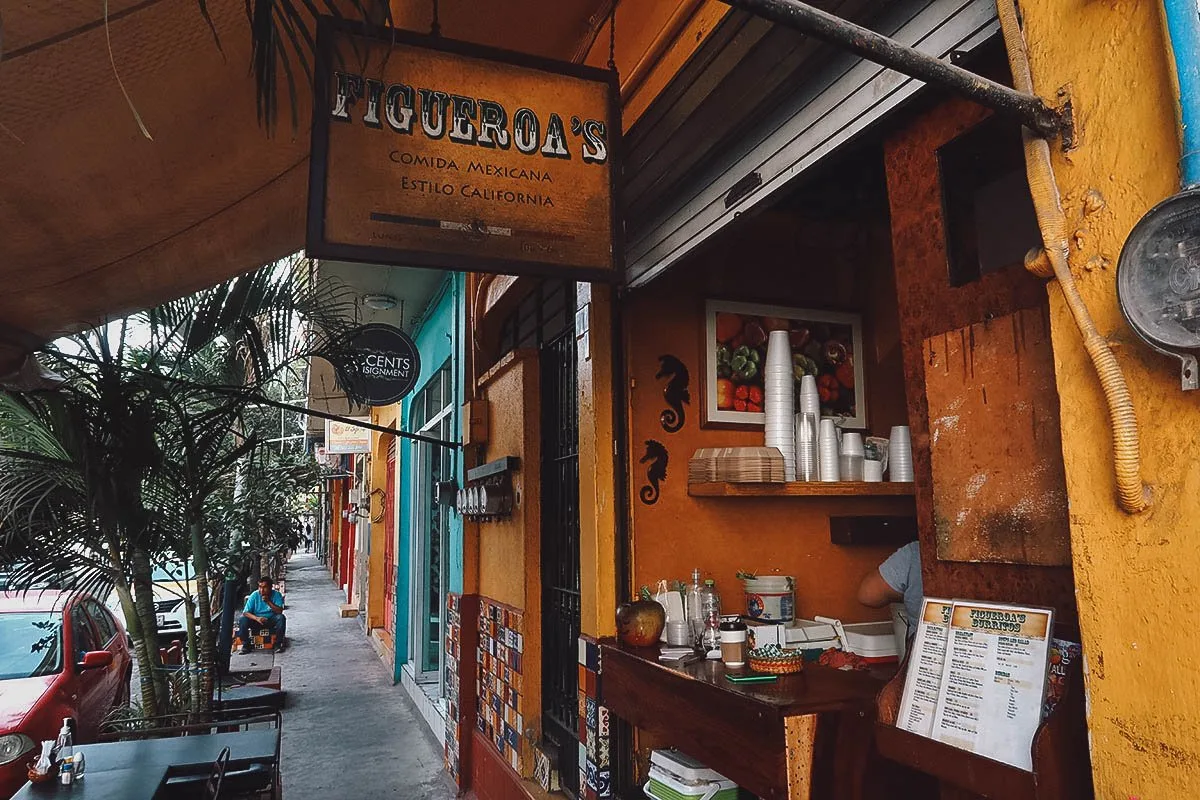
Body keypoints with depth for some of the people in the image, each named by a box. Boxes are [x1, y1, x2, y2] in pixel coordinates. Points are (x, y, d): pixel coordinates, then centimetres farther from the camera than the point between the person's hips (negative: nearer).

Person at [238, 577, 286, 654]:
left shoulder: (276, 595, -10)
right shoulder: (254, 595, -9)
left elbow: (279, 611, -21)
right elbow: (245, 612, -15)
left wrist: (268, 602, -29)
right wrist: (257, 618, -33)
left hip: (271, 621, -1)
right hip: (257, 621, 1)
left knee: (281, 618, -31)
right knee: (243, 620, -26)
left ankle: (279, 644, -19)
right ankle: (246, 645, -11)